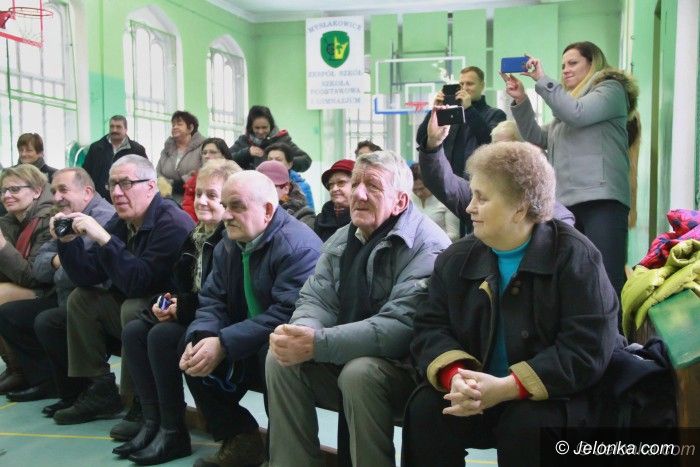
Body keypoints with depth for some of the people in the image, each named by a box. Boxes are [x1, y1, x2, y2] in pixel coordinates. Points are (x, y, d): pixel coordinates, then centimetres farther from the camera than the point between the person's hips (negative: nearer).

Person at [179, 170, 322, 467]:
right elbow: (212, 300, 4)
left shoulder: (298, 245, -21)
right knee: (193, 349, -6)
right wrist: (199, 338, -18)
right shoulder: (228, 244, 7)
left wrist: (225, 344, -30)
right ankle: (239, 441, 4)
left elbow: (287, 313, -30)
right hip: (249, 346, 8)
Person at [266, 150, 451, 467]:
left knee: (360, 373, -34)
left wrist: (319, 344, -34)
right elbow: (315, 300, 2)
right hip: (343, 357, 7)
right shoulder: (341, 240, 7)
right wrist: (299, 332, -24)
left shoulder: (427, 246, -18)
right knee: (281, 359, -14)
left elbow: (401, 324, -28)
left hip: (404, 366, -6)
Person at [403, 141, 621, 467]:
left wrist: (506, 388, -27)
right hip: (475, 391, 4)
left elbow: (588, 349, -19)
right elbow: (430, 328, 0)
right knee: (426, 407, -23)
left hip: (550, 396, -3)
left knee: (527, 424, -34)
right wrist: (455, 375, -23)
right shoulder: (456, 258, 5)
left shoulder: (573, 256, -10)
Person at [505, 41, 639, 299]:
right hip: (567, 202, 7)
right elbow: (537, 138, 22)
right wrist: (520, 101, 10)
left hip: (601, 200, -7)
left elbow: (577, 114, -11)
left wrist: (541, 79, -6)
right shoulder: (567, 103, 29)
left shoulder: (610, 89, 7)